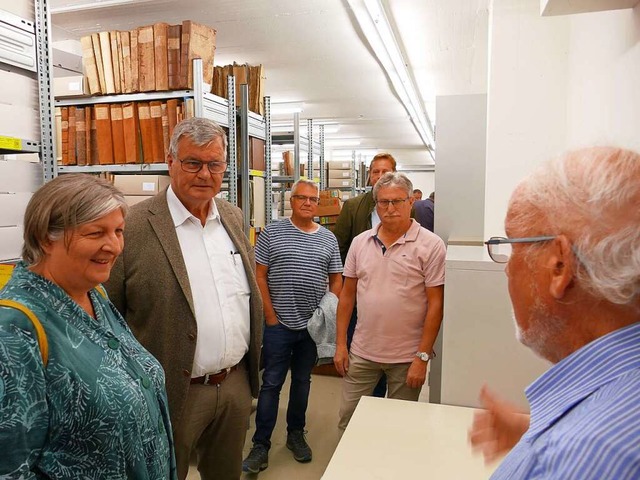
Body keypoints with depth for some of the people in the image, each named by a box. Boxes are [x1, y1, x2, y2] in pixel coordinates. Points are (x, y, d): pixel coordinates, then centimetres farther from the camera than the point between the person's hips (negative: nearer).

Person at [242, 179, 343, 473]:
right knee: (271, 383, 4)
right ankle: (261, 444, 16)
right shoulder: (272, 233, -3)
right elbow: (260, 276, -4)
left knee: (302, 381, 16)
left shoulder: (328, 239, 6)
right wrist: (270, 315, -8)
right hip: (279, 324, -3)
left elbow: (336, 279, 9)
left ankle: (296, 434, 33)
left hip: (313, 325, 3)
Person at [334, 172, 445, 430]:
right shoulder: (360, 242, 3)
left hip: (407, 357, -3)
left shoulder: (430, 245, -9)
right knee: (348, 420, 14)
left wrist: (422, 357, -12)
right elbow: (347, 295, 7)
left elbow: (435, 304, -10)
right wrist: (340, 344, 5)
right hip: (362, 351, 3)